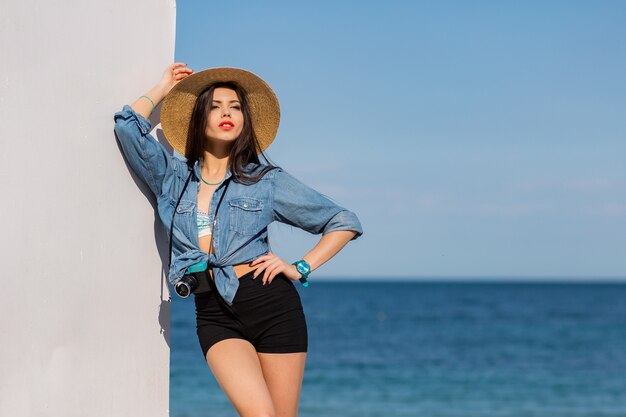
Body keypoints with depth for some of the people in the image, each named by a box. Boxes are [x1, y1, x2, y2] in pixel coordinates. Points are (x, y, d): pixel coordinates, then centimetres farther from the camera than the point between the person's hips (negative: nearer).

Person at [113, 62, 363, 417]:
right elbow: (129, 125, -2)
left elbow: (345, 223, 11)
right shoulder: (173, 175, 12)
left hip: (271, 304, -1)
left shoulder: (267, 180, 7)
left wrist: (302, 268, 0)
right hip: (214, 313, 1)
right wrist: (164, 88, 14)